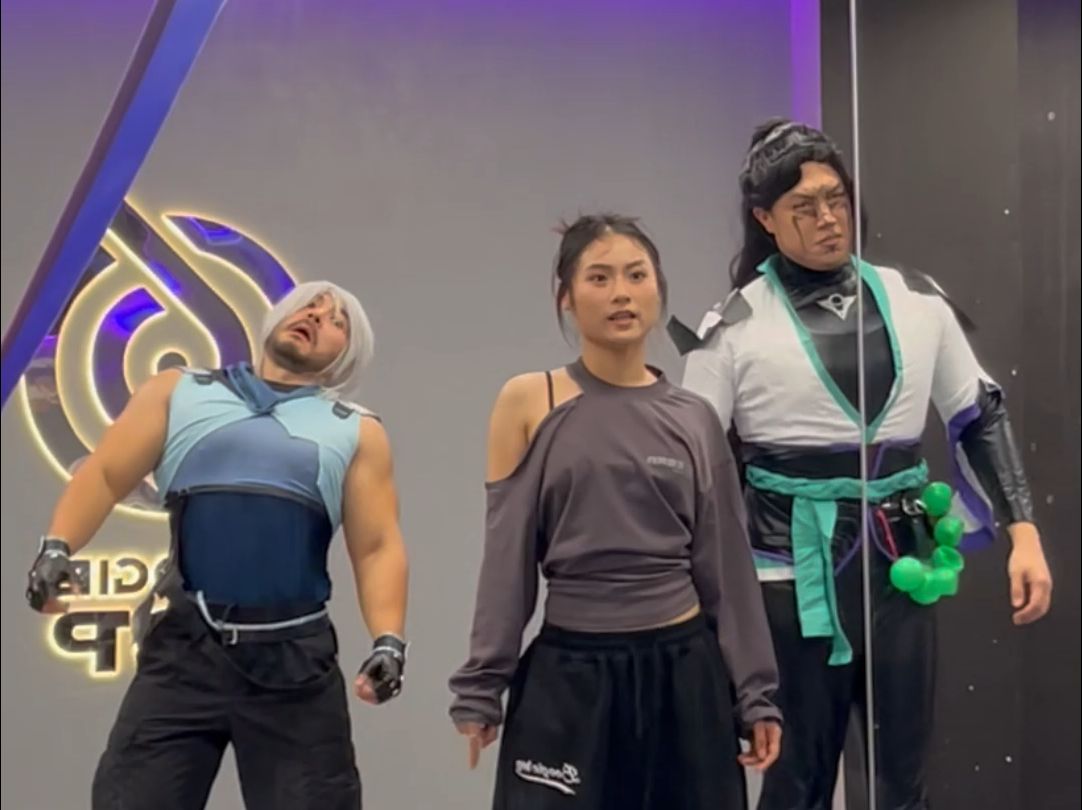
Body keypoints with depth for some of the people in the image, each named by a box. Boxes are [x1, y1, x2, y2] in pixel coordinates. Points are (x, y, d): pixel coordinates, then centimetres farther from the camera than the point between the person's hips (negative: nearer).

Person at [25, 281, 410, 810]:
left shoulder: (356, 431, 11)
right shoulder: (178, 392, 14)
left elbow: (377, 547, 5)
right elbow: (105, 475, 8)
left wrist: (388, 639, -9)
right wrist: (57, 547, -9)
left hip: (296, 659, 0)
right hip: (183, 648, 0)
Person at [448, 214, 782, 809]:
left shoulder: (696, 420, 4)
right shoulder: (527, 403, -4)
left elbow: (726, 564, 7)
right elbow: (506, 559, -3)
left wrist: (753, 692, 6)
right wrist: (481, 687, -3)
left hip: (685, 671, 3)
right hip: (570, 675, -2)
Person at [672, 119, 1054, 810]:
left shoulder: (916, 300, 4)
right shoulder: (735, 327, -5)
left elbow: (981, 416, 12)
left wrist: (1024, 533, 4)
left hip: (902, 563, 3)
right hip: (796, 572, -3)